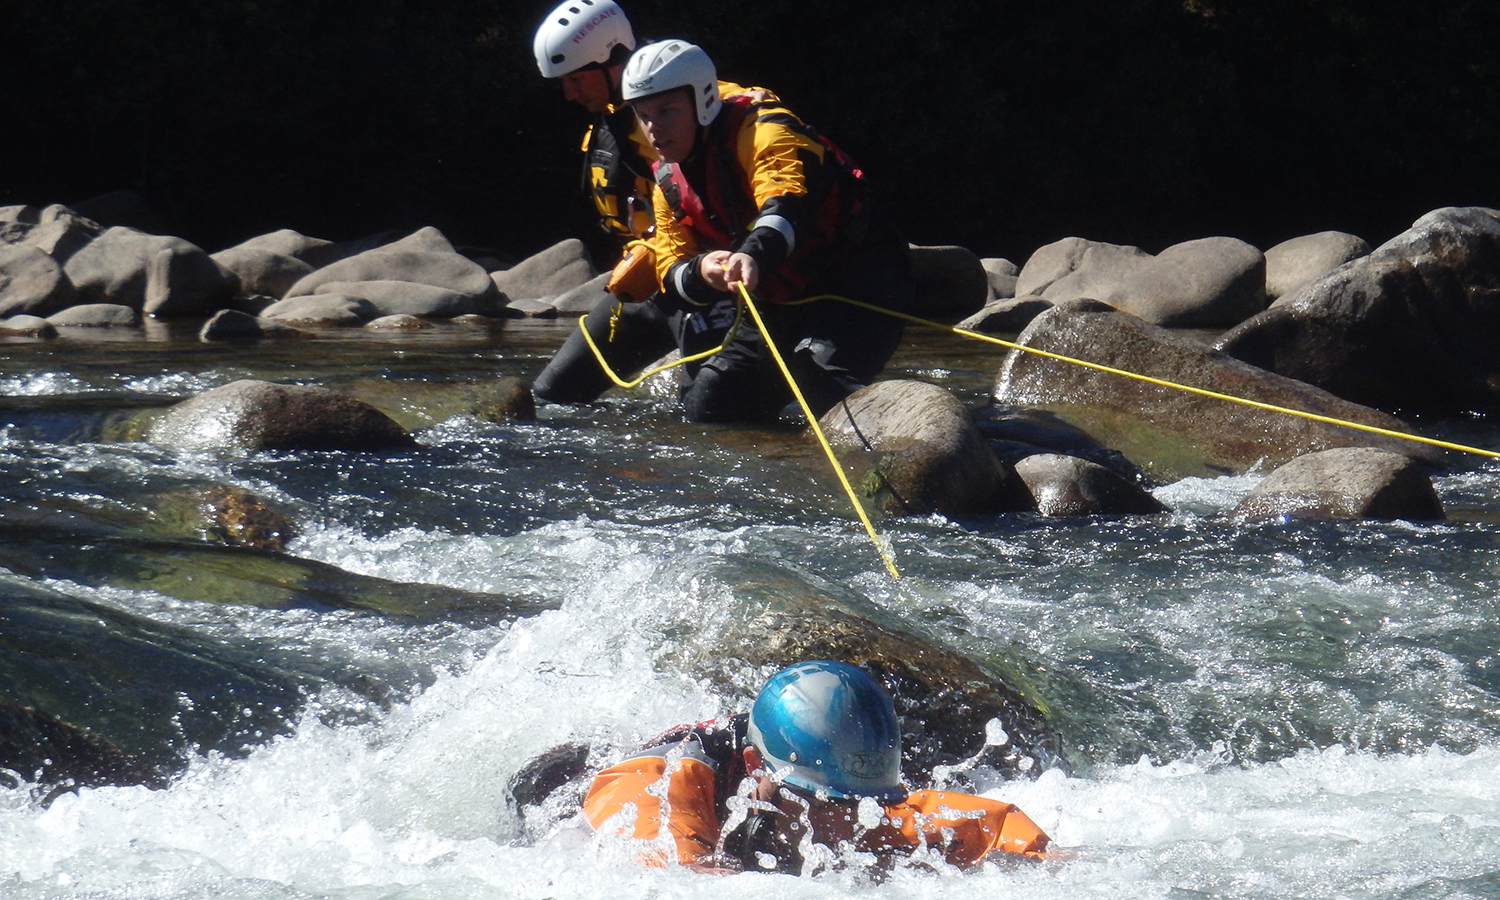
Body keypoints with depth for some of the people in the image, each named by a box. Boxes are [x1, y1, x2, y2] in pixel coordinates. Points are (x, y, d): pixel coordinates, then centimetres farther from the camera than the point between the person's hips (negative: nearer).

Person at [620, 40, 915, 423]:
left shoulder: (761, 132, -19)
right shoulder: (669, 182, 7)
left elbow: (787, 204, -39)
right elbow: (671, 271, -1)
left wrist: (754, 255, -60)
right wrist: (700, 272, -26)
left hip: (858, 282, -9)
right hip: (779, 303, 9)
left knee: (827, 387, -34)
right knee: (706, 410, 5)